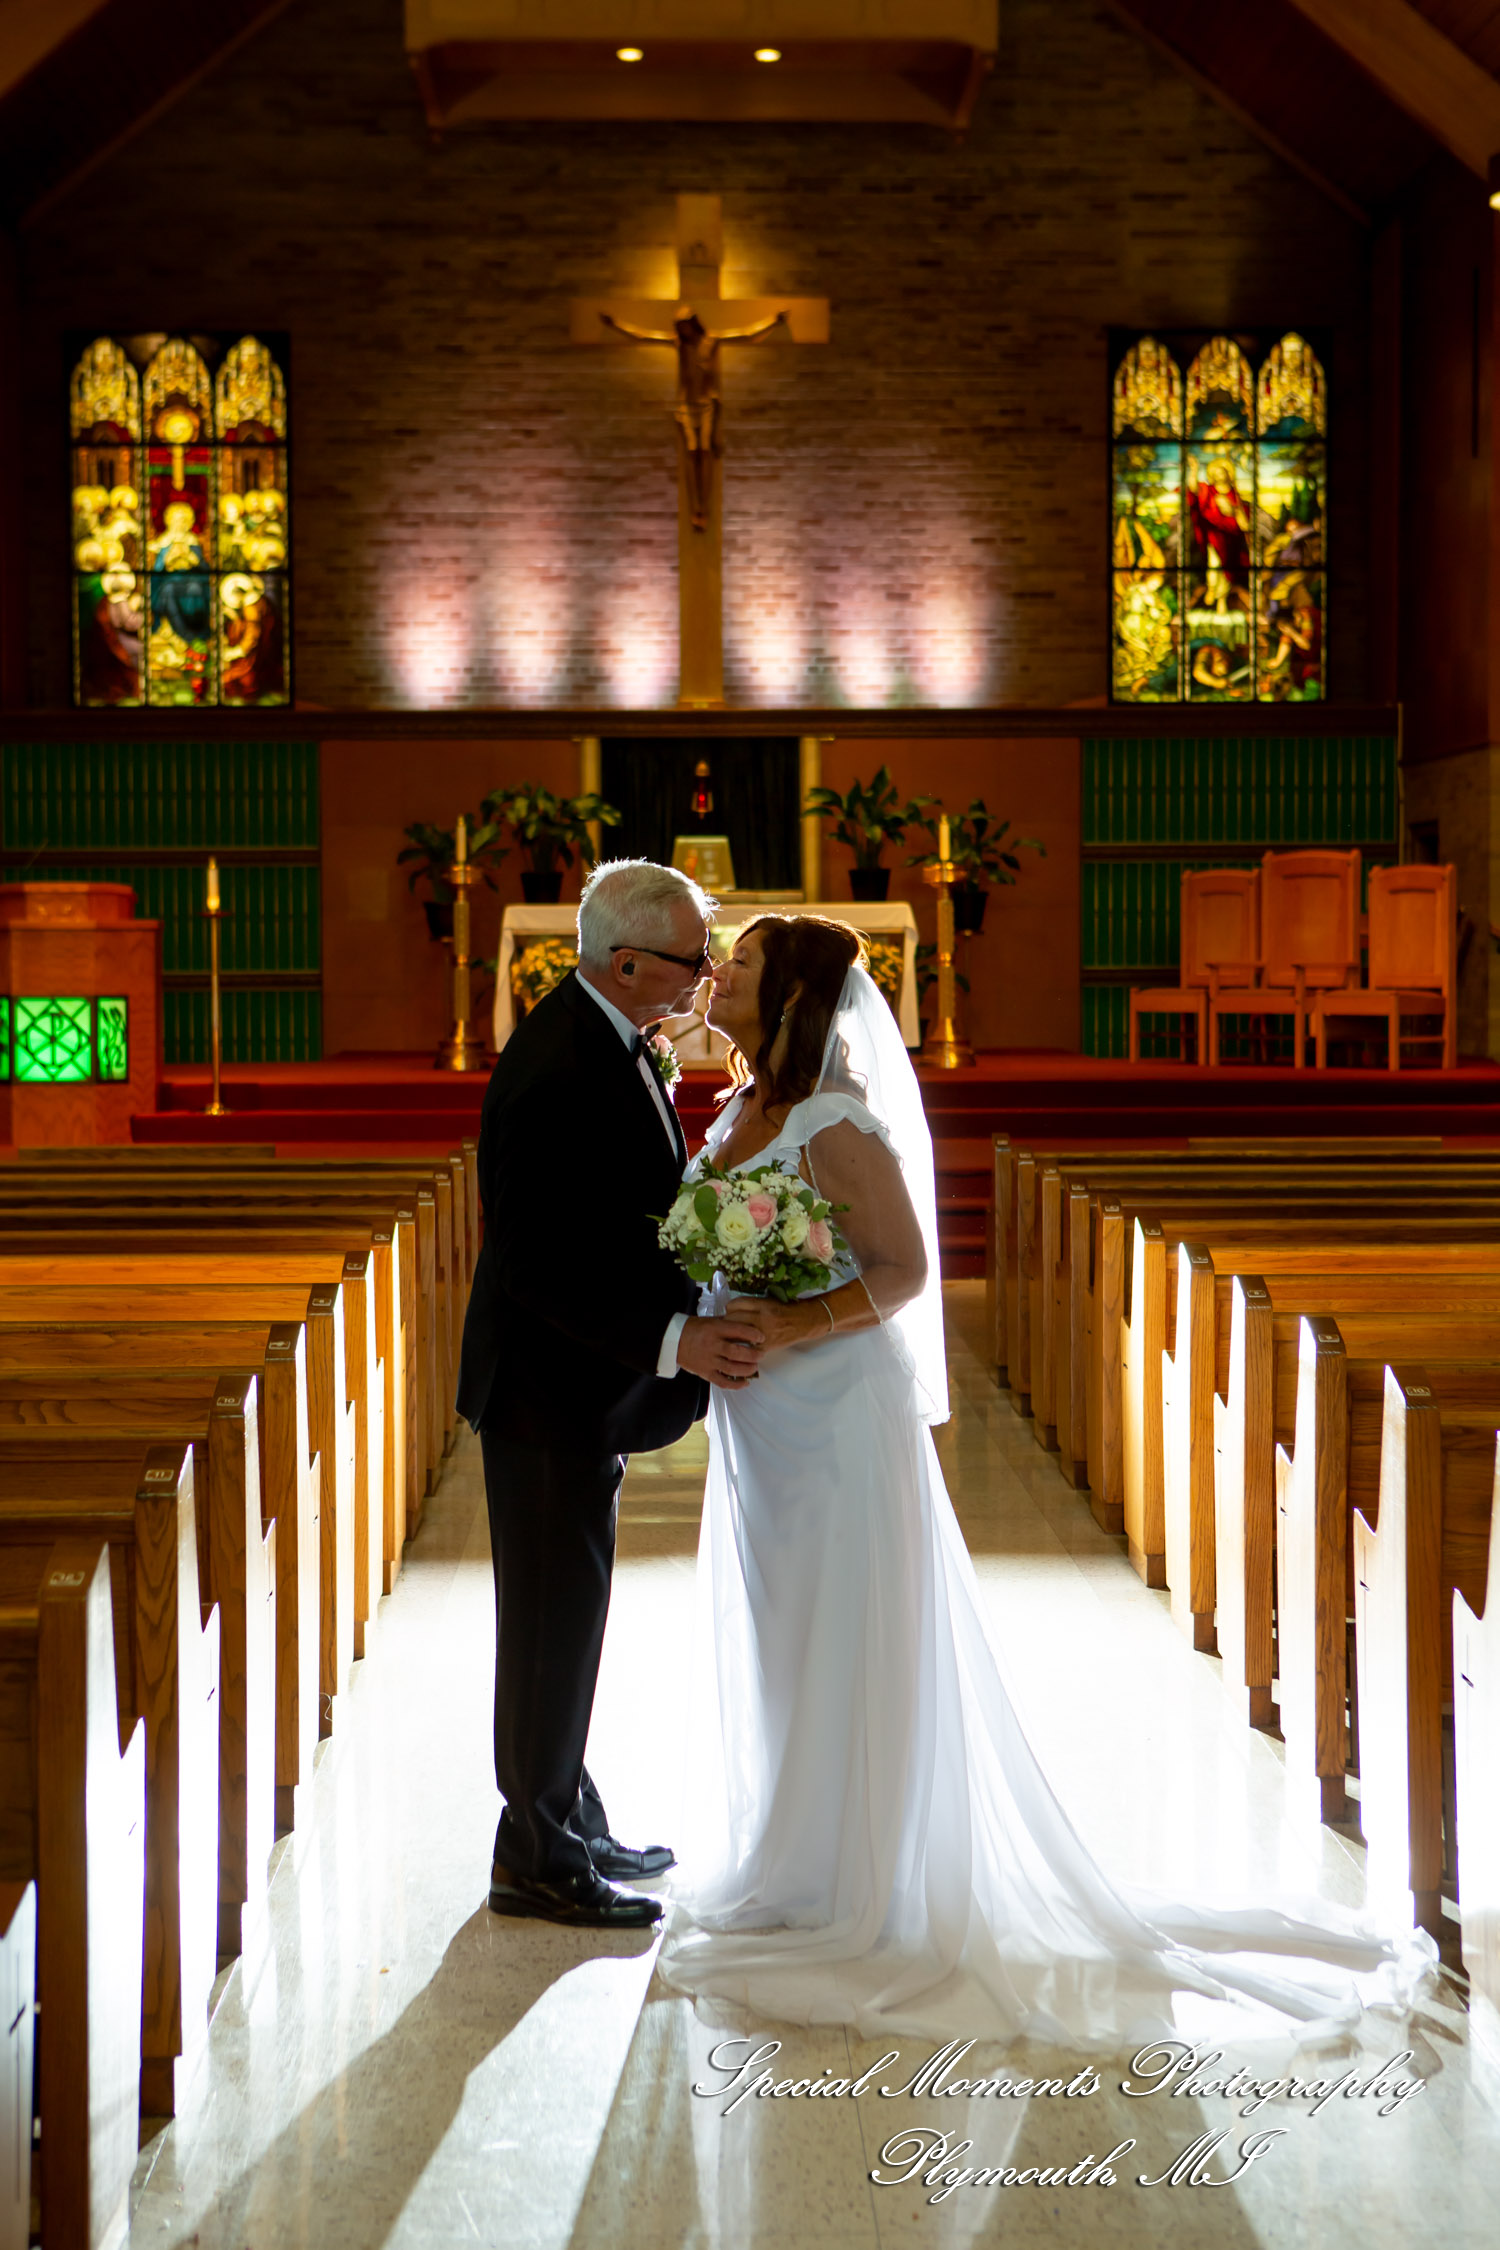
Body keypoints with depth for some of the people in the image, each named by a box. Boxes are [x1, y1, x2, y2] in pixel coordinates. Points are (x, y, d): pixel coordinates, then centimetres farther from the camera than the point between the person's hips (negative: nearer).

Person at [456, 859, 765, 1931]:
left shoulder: (611, 1039, 6)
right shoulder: (557, 1077, -26)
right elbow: (534, 1267, -27)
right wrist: (672, 1341, -29)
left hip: (590, 1380, 10)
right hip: (553, 1392, -10)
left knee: (570, 1614, 19)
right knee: (555, 1621, 1)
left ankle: (569, 1823, 32)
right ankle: (537, 1858, 14)